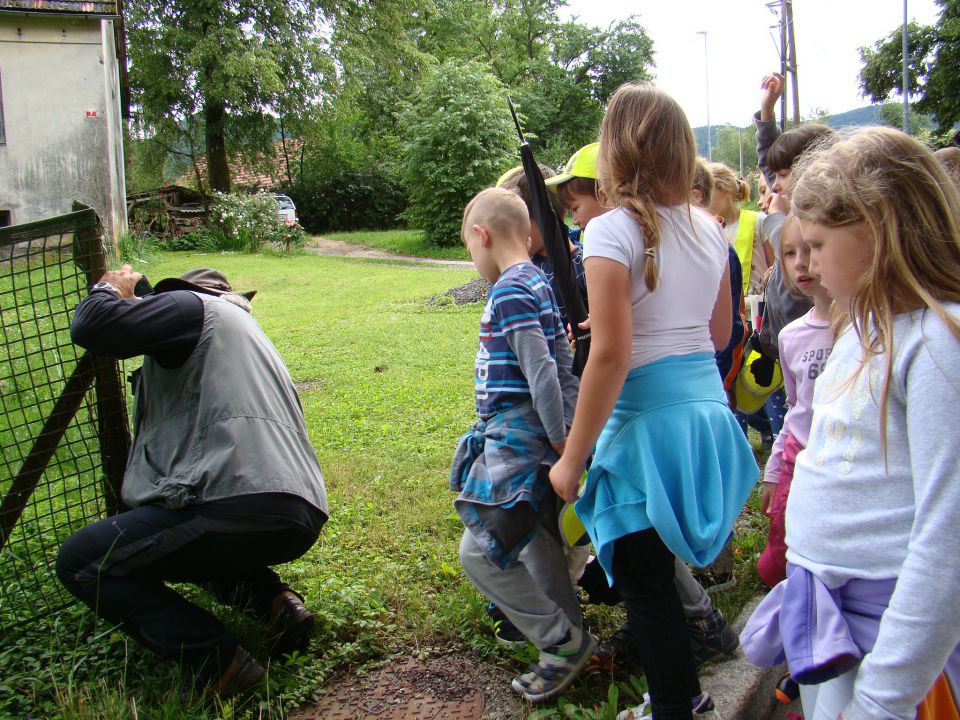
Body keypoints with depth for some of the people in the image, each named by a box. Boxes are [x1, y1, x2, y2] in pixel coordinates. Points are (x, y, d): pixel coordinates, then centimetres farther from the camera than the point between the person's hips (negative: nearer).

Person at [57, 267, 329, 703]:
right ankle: (270, 597, 10)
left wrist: (109, 290, 14)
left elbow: (90, 327, -7)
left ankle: (215, 659, -7)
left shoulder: (192, 306, 7)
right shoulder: (246, 329, 33)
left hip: (241, 505, -9)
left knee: (79, 563, 7)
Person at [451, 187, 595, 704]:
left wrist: (560, 443, -16)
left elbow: (542, 372, -22)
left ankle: (564, 642, 5)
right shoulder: (537, 282, 13)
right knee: (535, 539, 18)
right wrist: (560, 438, 17)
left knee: (479, 552, -7)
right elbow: (561, 362, 16)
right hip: (533, 430, 10)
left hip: (517, 435, -10)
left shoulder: (509, 292, -16)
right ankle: (568, 641, 31)